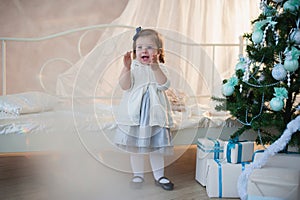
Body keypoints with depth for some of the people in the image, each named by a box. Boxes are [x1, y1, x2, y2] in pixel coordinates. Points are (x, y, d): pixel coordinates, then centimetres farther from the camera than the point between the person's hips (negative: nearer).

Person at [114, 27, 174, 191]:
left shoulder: (160, 68, 1)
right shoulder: (132, 67, -1)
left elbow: (163, 85, -16)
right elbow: (125, 86, -13)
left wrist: (156, 68, -29)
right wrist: (127, 68, -28)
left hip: (155, 114, 0)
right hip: (134, 114, 0)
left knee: (156, 147, 9)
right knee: (135, 147, 9)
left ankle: (159, 176, 24)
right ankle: (138, 174, 25)